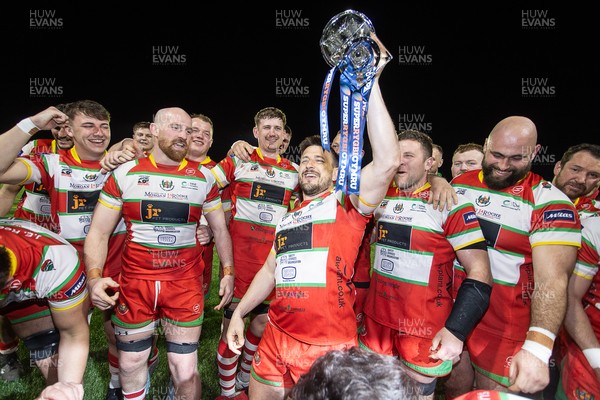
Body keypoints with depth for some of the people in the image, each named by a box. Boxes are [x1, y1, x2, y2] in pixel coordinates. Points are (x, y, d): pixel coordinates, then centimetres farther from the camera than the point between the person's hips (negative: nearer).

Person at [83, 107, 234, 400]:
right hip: (134, 283, 1)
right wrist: (93, 276, -14)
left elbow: (220, 229, 10)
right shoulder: (125, 174, -1)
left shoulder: (204, 178, 2)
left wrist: (228, 272, 3)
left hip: (185, 284, 0)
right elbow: (99, 232, 0)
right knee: (130, 364, 16)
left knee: (185, 373, 1)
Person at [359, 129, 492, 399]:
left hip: (425, 328, -4)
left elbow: (479, 273, -12)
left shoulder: (449, 205, -10)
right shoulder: (381, 197, 5)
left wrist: (456, 330, -19)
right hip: (376, 318, 5)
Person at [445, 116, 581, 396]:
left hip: (504, 327, -3)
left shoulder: (549, 202, -15)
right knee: (454, 388, 20)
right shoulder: (459, 183, 1)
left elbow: (552, 278, -26)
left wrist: (538, 348, -37)